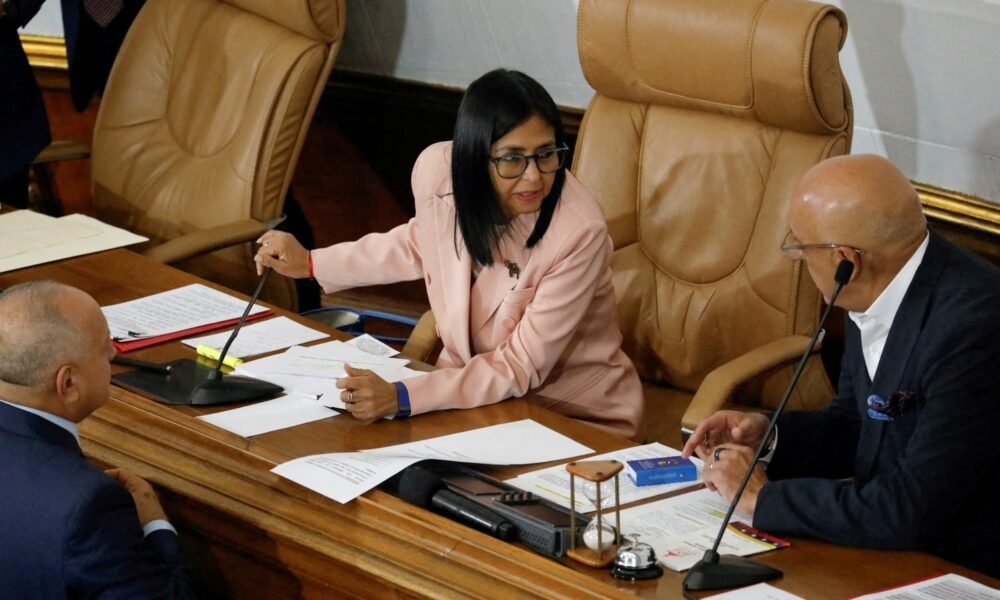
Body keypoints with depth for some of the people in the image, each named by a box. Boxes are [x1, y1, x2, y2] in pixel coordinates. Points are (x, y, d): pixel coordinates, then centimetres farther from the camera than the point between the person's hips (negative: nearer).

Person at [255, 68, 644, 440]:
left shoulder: (578, 233, -28)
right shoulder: (439, 169, -13)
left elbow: (521, 367, -23)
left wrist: (401, 398, -33)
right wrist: (311, 264, 16)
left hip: (579, 419, -5)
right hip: (473, 382, 5)